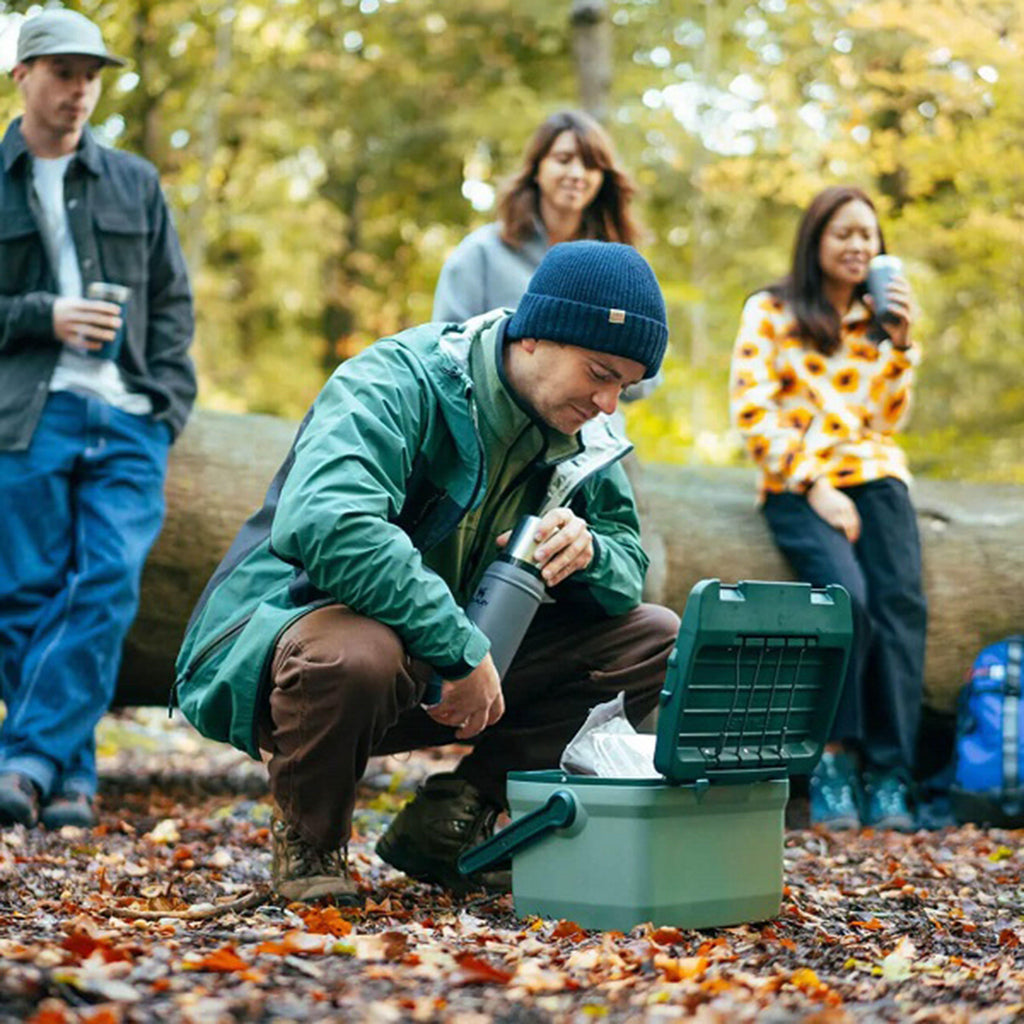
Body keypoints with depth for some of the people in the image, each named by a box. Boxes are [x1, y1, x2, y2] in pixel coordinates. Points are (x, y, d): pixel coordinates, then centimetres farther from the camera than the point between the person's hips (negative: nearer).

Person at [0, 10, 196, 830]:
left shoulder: (135, 184, 18)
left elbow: (173, 303, 15)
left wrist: (167, 406, 2)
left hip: (127, 419, 2)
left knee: (108, 587, -12)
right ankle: (70, 777, 5)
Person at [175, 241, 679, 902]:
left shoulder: (579, 438, 3)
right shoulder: (398, 383, -21)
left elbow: (631, 565, 8)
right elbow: (326, 522, -38)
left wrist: (587, 550, -18)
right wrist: (462, 649, -36)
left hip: (447, 670, 7)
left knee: (655, 638, -4)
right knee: (356, 653, -44)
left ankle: (453, 817, -3)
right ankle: (308, 841, -10)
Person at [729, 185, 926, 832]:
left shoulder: (879, 317, 18)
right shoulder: (771, 312, 6)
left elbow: (886, 421, 12)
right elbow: (752, 412, -3)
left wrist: (899, 340, 0)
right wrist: (815, 486, -12)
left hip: (873, 473, 3)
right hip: (798, 484, -3)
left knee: (900, 600, -21)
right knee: (845, 593, -29)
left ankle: (889, 776, -20)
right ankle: (835, 759, -17)